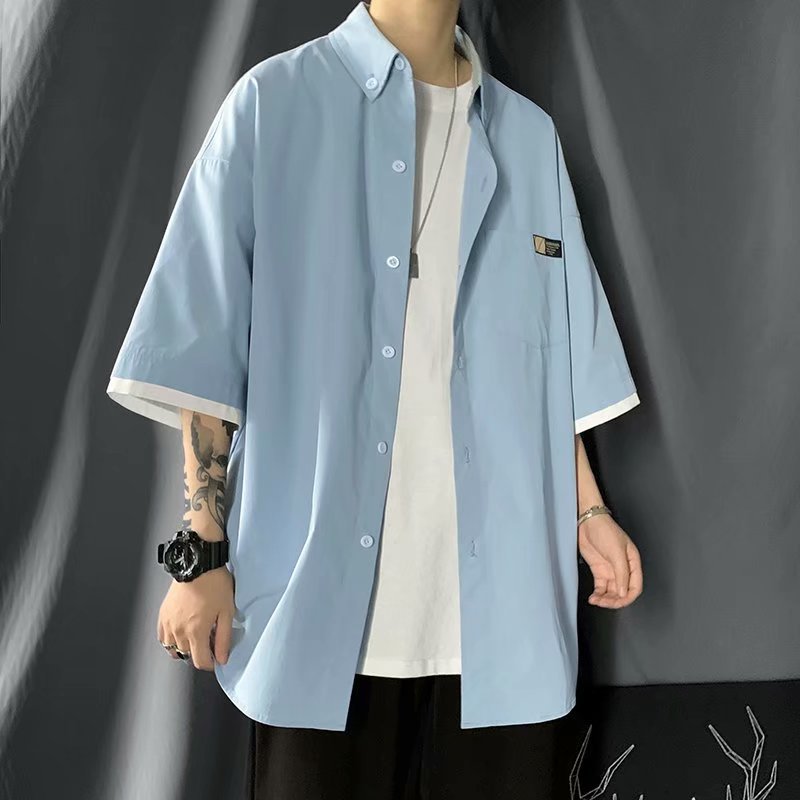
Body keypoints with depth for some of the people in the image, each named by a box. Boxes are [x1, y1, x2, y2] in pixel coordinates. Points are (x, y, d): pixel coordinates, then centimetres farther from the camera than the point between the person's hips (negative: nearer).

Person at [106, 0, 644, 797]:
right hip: (320, 596, -3)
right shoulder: (275, 101, 2)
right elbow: (206, 346, -2)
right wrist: (201, 550, -7)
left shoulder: (530, 136, 14)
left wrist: (588, 508, 9)